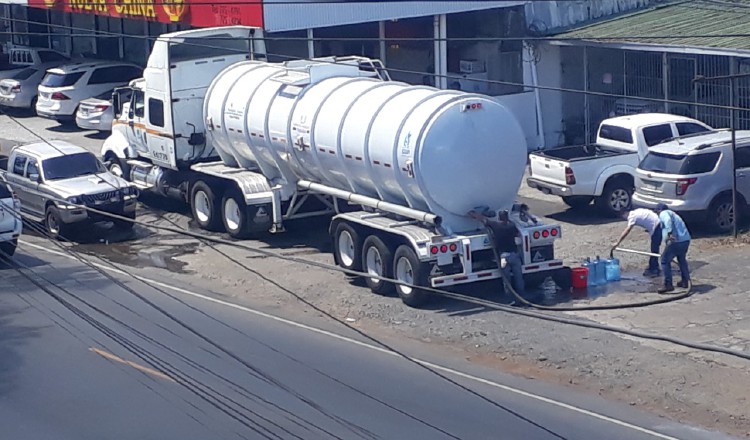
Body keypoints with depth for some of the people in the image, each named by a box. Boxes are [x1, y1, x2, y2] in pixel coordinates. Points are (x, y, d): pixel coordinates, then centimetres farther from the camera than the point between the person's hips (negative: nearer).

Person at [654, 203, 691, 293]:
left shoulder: (663, 213, 5)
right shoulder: (673, 214, 33)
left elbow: (668, 221, -20)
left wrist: (670, 233, -31)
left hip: (676, 241, -9)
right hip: (686, 240, 9)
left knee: (665, 261, -2)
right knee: (682, 260, 29)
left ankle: (668, 285, -7)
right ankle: (685, 281, 36)